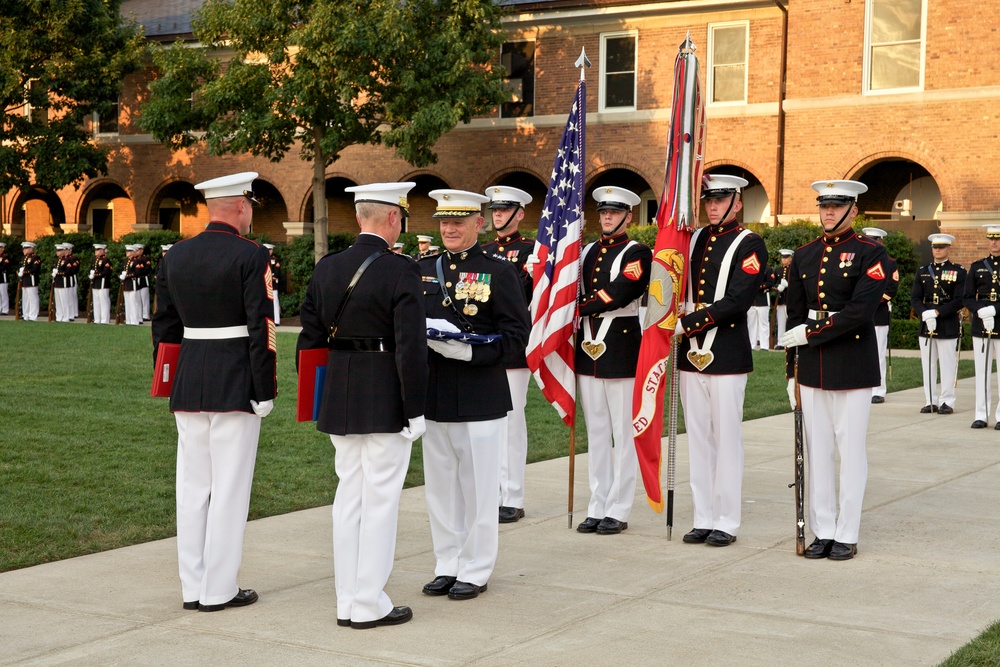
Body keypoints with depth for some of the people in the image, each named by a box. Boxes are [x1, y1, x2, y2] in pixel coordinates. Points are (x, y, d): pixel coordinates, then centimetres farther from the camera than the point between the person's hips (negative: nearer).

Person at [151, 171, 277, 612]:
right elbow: (261, 328, -14)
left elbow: (164, 326, 12)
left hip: (189, 384, 6)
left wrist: (169, 384, 20)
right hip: (236, 385, -6)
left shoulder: (175, 256, 8)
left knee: (192, 486, 10)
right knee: (229, 487, 0)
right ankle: (219, 589, 5)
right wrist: (265, 390, -8)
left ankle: (192, 587, 16)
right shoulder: (251, 256, -10)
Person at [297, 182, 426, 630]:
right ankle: (370, 605, 6)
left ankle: (347, 602, 19)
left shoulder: (326, 269, 6)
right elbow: (410, 346, -16)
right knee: (380, 500, 1)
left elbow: (310, 339, 10)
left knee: (349, 496, 13)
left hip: (338, 400, 6)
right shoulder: (401, 272, -13)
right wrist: (415, 409, -10)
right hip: (385, 403, -6)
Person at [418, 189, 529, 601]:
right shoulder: (423, 270, 10)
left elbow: (516, 335, -9)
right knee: (440, 486, 11)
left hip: (480, 400, -5)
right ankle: (447, 566, 24)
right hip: (433, 396, 5)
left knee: (478, 488, 3)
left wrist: (470, 351, -22)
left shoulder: (499, 272, -5)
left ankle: (475, 572, 14)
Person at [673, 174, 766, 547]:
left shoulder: (749, 245, -5)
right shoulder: (694, 240, 13)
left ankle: (726, 522, 7)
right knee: (698, 438, 9)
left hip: (727, 355, -6)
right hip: (692, 353, 6)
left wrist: (688, 323, -17)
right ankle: (703, 519, 17)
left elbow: (737, 301, -15)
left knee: (726, 439, -1)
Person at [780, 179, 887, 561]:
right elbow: (795, 316, 11)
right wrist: (792, 371, 8)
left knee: (851, 450, 2)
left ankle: (847, 535, 10)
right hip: (811, 365, 5)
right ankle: (822, 532, 17)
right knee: (817, 449, 8)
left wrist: (811, 333, -15)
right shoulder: (804, 256, 10)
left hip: (853, 366, -5)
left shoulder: (870, 254, -5)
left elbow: (860, 312, -17)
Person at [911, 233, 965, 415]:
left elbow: (959, 301, -7)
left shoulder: (959, 271, 1)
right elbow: (915, 298, 6)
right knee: (928, 365, 5)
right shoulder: (922, 272, 13)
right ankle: (930, 401, 12)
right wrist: (925, 315, -12)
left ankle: (947, 402, 4)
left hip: (949, 326, -4)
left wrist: (936, 312, -15)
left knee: (948, 365, -2)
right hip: (926, 325, 4)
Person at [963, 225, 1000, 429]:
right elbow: (967, 297, 8)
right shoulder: (977, 266, 11)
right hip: (980, 326, 3)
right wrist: (981, 310, -10)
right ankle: (981, 415, 8)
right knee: (981, 372, 4)